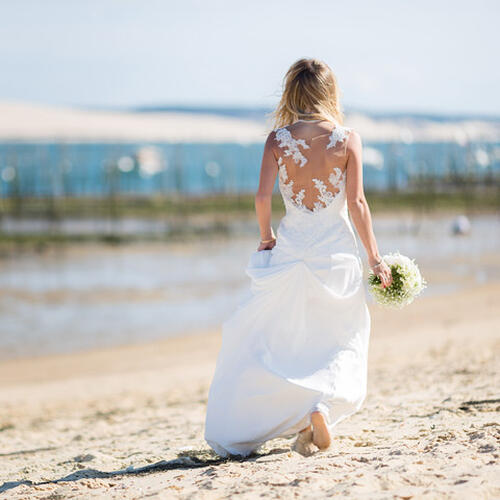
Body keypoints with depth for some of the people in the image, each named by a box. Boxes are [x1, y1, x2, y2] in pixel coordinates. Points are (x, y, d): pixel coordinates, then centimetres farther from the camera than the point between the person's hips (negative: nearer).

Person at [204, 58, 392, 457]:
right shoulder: (348, 139, -5)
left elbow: (263, 196, -11)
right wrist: (374, 258, 0)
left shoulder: (278, 139, -4)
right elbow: (357, 203, -7)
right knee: (341, 342, 13)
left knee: (276, 340, 14)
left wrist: (266, 237, 7)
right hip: (337, 254, -1)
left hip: (291, 249, 1)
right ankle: (324, 405, -13)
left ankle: (237, 432, 14)